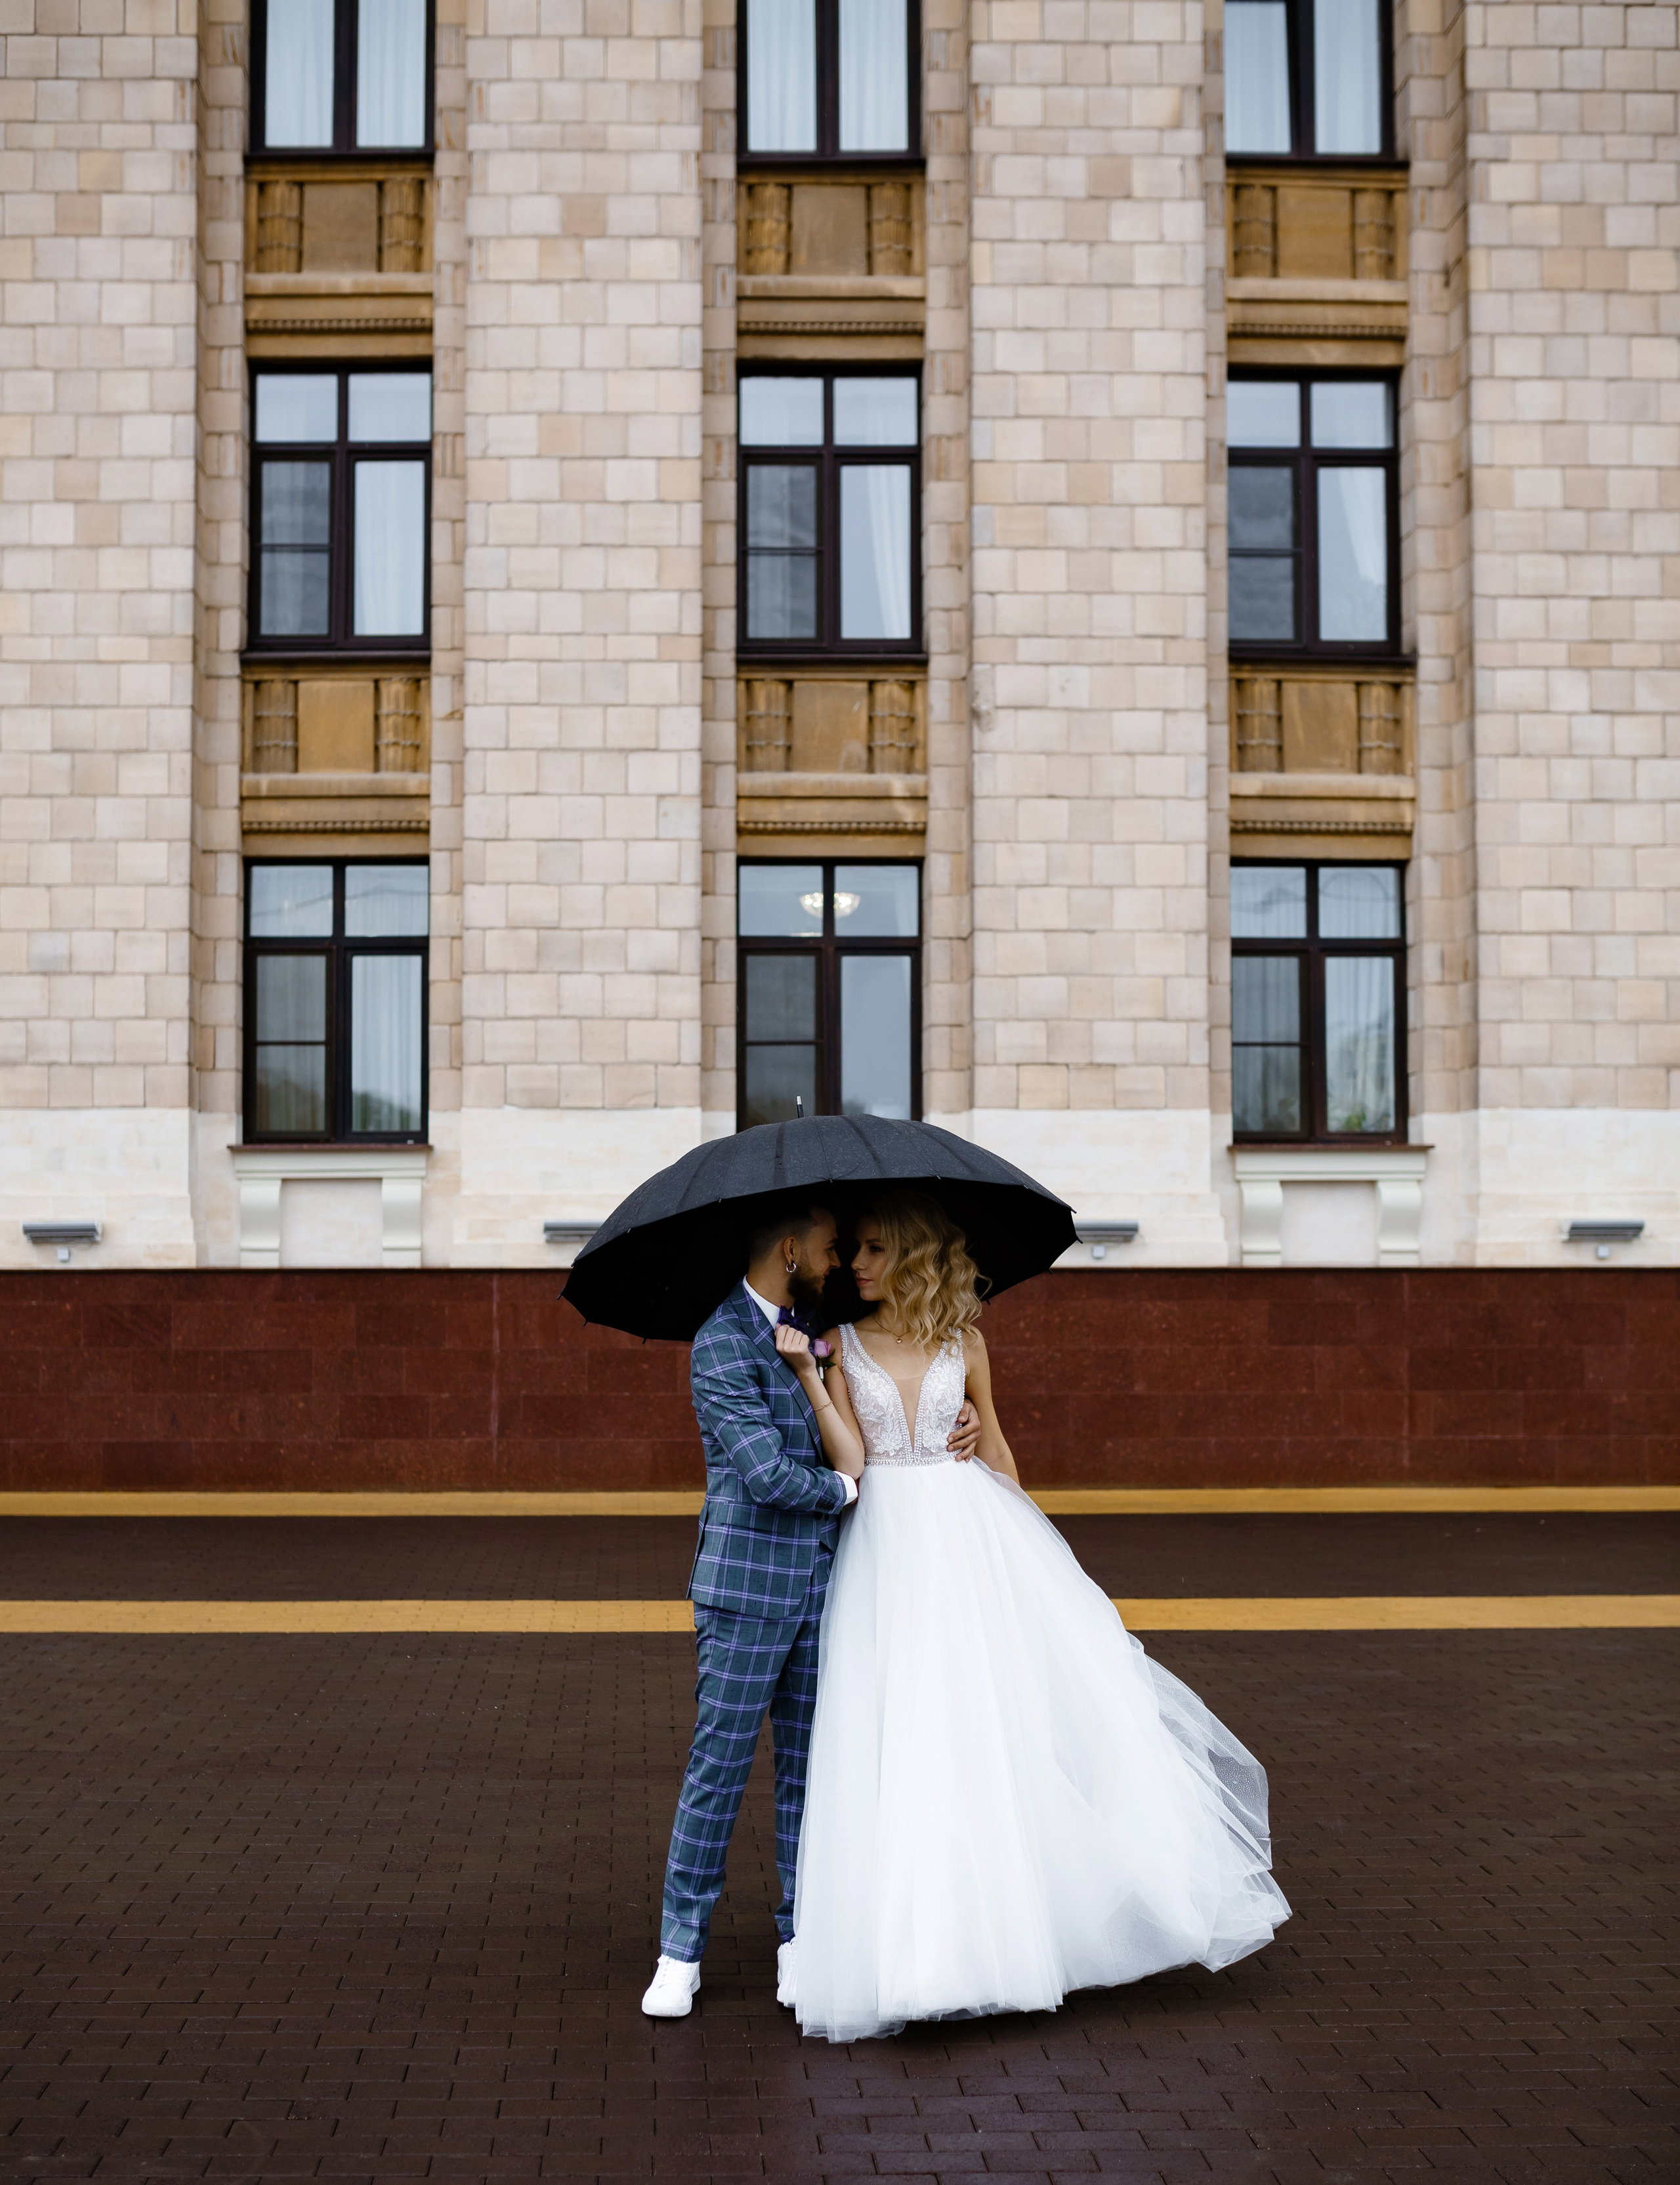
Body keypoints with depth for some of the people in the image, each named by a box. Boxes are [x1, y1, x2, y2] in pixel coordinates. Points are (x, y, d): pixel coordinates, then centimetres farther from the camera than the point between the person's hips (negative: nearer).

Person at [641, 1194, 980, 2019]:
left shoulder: (815, 1324, 9)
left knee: (809, 1764, 11)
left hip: (822, 1579, 7)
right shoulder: (722, 1343, -15)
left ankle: (801, 1942, 21)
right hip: (746, 1587, -7)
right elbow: (768, 1475, -21)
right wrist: (845, 1487, -5)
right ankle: (680, 1951, 13)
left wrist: (960, 1410, 4)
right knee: (717, 1767, 1)